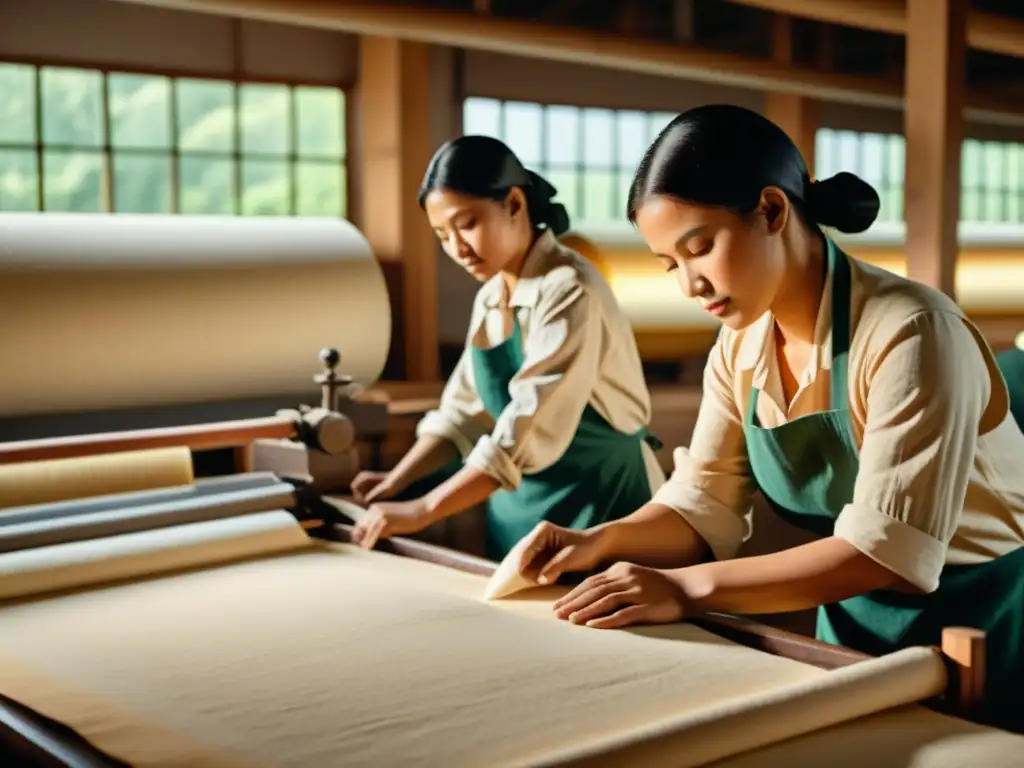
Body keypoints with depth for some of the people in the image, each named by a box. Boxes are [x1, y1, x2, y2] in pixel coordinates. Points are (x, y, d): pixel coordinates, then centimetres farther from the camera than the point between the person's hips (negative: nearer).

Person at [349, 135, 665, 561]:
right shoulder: (490, 299, 6)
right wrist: (397, 482, -4)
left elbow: (530, 430, -28)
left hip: (597, 499, -7)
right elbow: (464, 412, 10)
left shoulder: (569, 292, -20)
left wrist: (422, 510, -28)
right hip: (521, 501, 7)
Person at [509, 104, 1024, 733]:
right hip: (857, 622, 6)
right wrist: (601, 542, -20)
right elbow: (704, 505, -1)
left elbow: (888, 550, -30)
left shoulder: (910, 333, -26)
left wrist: (690, 588, -35)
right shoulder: (741, 346, -4)